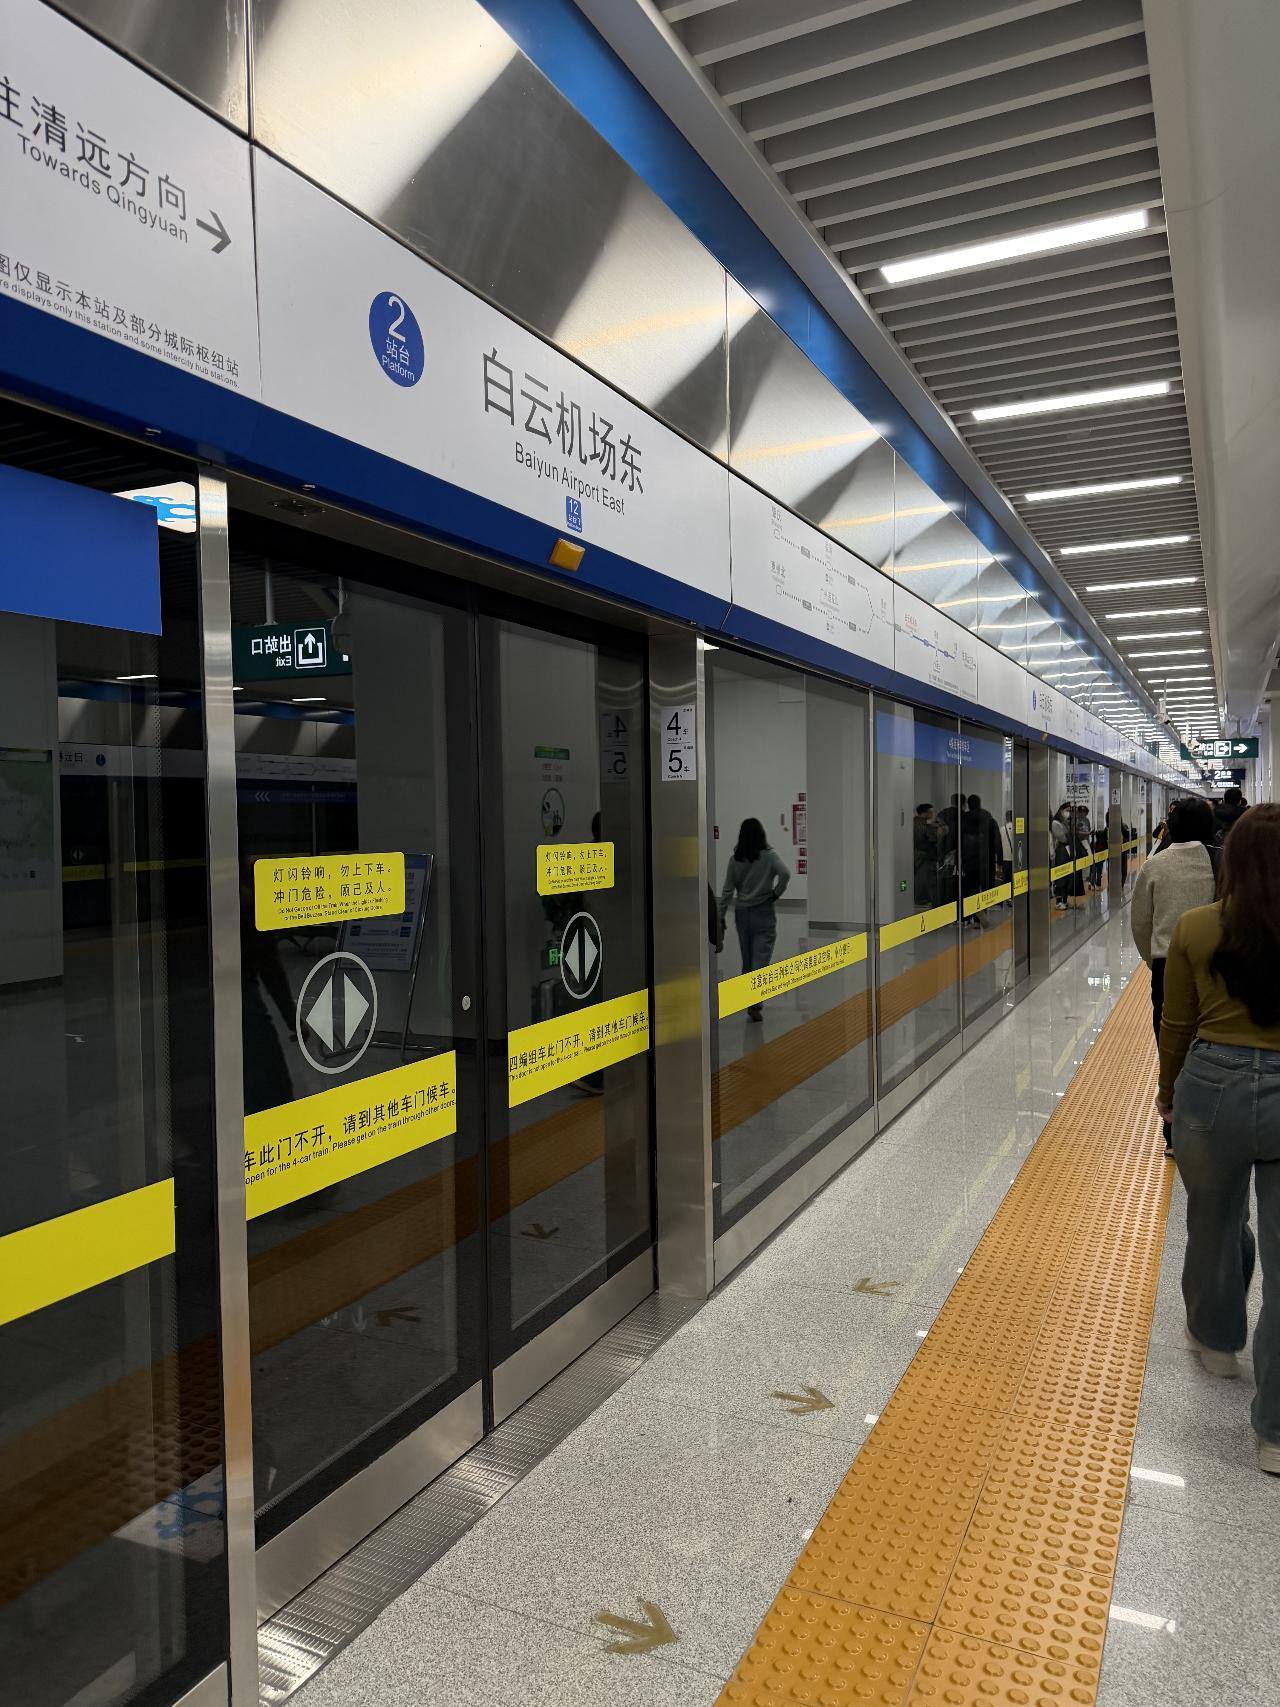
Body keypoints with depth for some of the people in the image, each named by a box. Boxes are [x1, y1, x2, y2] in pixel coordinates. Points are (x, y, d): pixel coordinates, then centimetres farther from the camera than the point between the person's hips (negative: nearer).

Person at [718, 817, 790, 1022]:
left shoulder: (735, 859, 1)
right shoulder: (769, 856, -7)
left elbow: (727, 890, 1)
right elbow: (785, 874, -22)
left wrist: (721, 915, 5)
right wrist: (776, 893, -6)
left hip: (742, 913, 3)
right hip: (763, 912, -3)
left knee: (747, 959, 14)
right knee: (761, 958, -4)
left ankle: (750, 1000, 21)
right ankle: (754, 1003, -16)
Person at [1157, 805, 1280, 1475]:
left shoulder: (1195, 929, -6)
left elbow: (1177, 1025, 3)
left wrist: (1169, 1088, 20)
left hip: (1213, 1087, 1)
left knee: (1214, 1222, 25)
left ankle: (1216, 1338, 49)